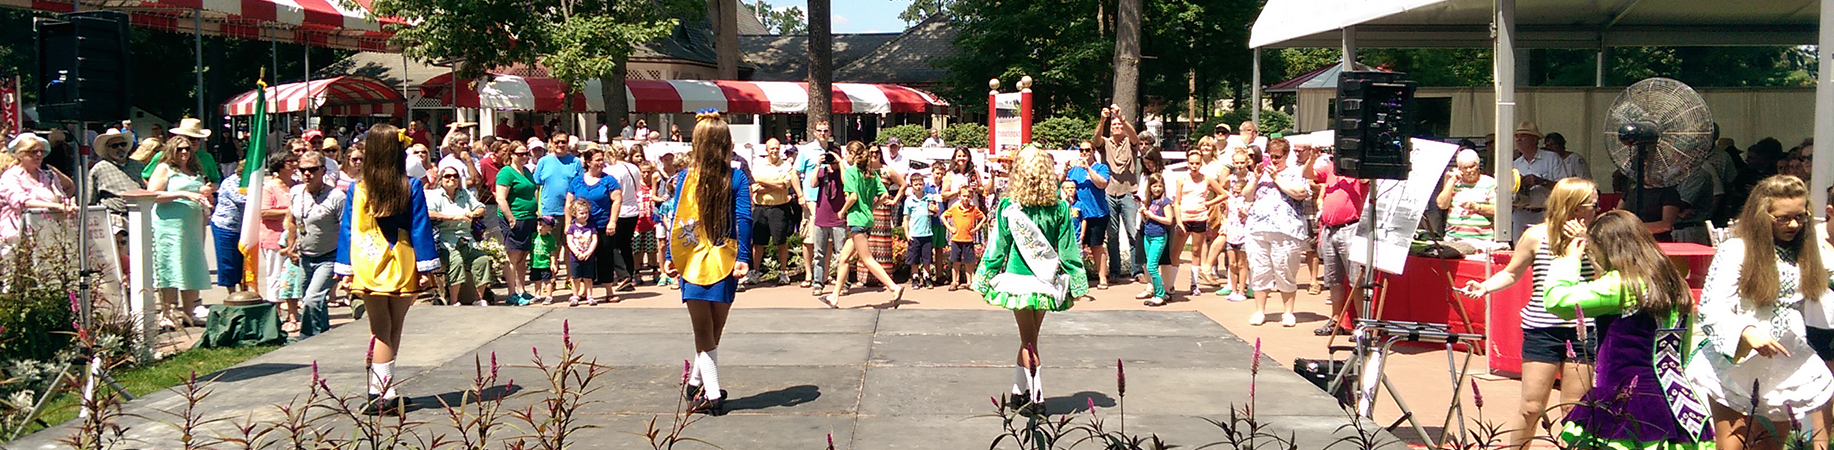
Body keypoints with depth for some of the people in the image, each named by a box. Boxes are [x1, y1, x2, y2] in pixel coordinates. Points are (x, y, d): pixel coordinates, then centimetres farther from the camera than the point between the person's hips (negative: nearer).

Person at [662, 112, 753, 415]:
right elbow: (744, 219, -9)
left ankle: (711, 395, -1)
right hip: (725, 261, 1)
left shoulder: (686, 177, -2)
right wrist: (743, 258, -11)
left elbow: (677, 220, -2)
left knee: (703, 331, 4)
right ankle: (697, 381, 28)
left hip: (694, 262, 0)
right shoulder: (737, 178, -2)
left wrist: (671, 257, 1)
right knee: (714, 329, 16)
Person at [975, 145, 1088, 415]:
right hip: (1046, 283, 2)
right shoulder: (1060, 208, -5)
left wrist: (985, 280, 7)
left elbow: (997, 247, -3)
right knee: (1029, 338, 16)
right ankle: (1019, 393, 24)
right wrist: (1075, 286, 8)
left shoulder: (1008, 207, -9)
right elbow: (1068, 250, 0)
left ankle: (1036, 399, 3)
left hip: (1018, 279, -2)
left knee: (1029, 340, 6)